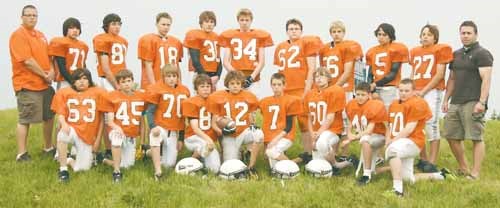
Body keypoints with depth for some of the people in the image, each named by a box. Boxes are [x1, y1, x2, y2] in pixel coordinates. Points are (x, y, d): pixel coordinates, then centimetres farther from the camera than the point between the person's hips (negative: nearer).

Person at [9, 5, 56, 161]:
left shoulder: (40, 35, 14)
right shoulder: (18, 35, -13)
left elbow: (47, 56, 16)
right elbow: (27, 61, -20)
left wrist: (51, 71, -4)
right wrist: (44, 75, -12)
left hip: (45, 84, 9)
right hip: (27, 85, -9)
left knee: (49, 117, 16)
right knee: (24, 120, -4)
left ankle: (48, 147, 30)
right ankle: (21, 154, 2)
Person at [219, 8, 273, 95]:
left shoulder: (260, 36, 7)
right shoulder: (229, 36, 8)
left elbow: (262, 62, 6)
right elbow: (225, 62, 7)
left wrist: (252, 77, -6)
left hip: (253, 79, 0)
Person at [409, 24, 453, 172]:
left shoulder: (440, 49, 1)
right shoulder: (415, 51, 18)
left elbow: (439, 74, -5)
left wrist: (423, 91, -10)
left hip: (432, 91, -6)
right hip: (416, 92, 6)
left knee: (431, 125, -10)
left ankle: (432, 163, -7)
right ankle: (423, 159, 16)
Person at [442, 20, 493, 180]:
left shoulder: (482, 54, -3)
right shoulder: (456, 54, 19)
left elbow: (486, 80, -12)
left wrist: (482, 102, -20)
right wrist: (446, 100, 17)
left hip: (473, 103, -8)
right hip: (455, 103, 8)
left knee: (476, 137, -7)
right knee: (452, 136, 9)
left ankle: (475, 173, -3)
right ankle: (463, 169, 22)